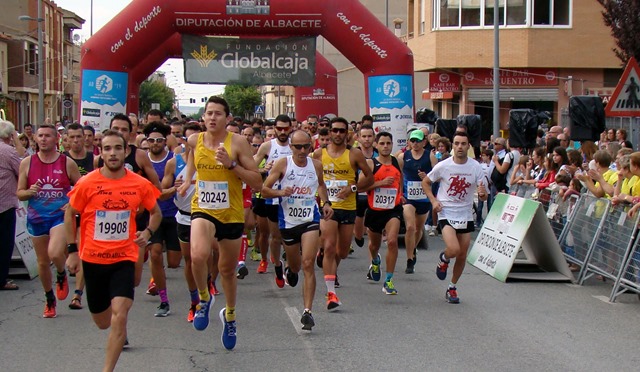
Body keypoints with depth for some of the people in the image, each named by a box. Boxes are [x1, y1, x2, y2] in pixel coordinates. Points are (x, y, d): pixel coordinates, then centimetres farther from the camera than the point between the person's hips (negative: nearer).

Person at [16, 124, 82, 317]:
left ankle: (62, 275, 9)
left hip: (60, 216, -3)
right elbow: (19, 193, 5)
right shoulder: (27, 163, 1)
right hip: (36, 218, 3)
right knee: (42, 262, 10)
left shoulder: (67, 163, -3)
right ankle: (50, 299, 30)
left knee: (55, 253, -26)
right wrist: (30, 192, -17)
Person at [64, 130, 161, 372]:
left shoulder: (140, 185, -5)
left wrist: (148, 232, -6)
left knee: (119, 315, -18)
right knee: (102, 323, 14)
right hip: (93, 259, 1)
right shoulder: (87, 183, -8)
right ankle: (120, 332, 51)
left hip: (124, 258, -1)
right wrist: (72, 250, 1)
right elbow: (70, 214, 6)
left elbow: (155, 212, 13)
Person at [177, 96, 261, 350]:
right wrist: (187, 180, 11)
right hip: (203, 210, 0)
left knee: (227, 269, 16)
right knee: (198, 255, -30)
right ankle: (204, 298, 0)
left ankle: (229, 315, 43)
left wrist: (231, 164, -24)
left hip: (232, 214, 0)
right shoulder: (194, 141, -2)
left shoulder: (238, 143, -11)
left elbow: (257, 183, -13)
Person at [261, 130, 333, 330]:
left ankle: (307, 311, -15)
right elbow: (265, 189, -5)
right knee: (295, 265, 17)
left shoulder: (316, 165, 2)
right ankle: (290, 269, 57)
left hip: (310, 220, 0)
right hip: (288, 221, 0)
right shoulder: (282, 164, -7)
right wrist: (280, 192, -24)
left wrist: (326, 203, 7)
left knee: (308, 264, -15)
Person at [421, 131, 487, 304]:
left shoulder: (476, 167, -4)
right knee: (454, 249, -23)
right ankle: (443, 260, 13)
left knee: (462, 256, 8)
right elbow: (425, 182, 6)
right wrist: (433, 200, -9)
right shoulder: (443, 166, -9)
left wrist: (482, 193, -25)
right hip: (446, 214, -3)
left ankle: (452, 288, 28)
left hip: (466, 216, 3)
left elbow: (483, 197, -1)